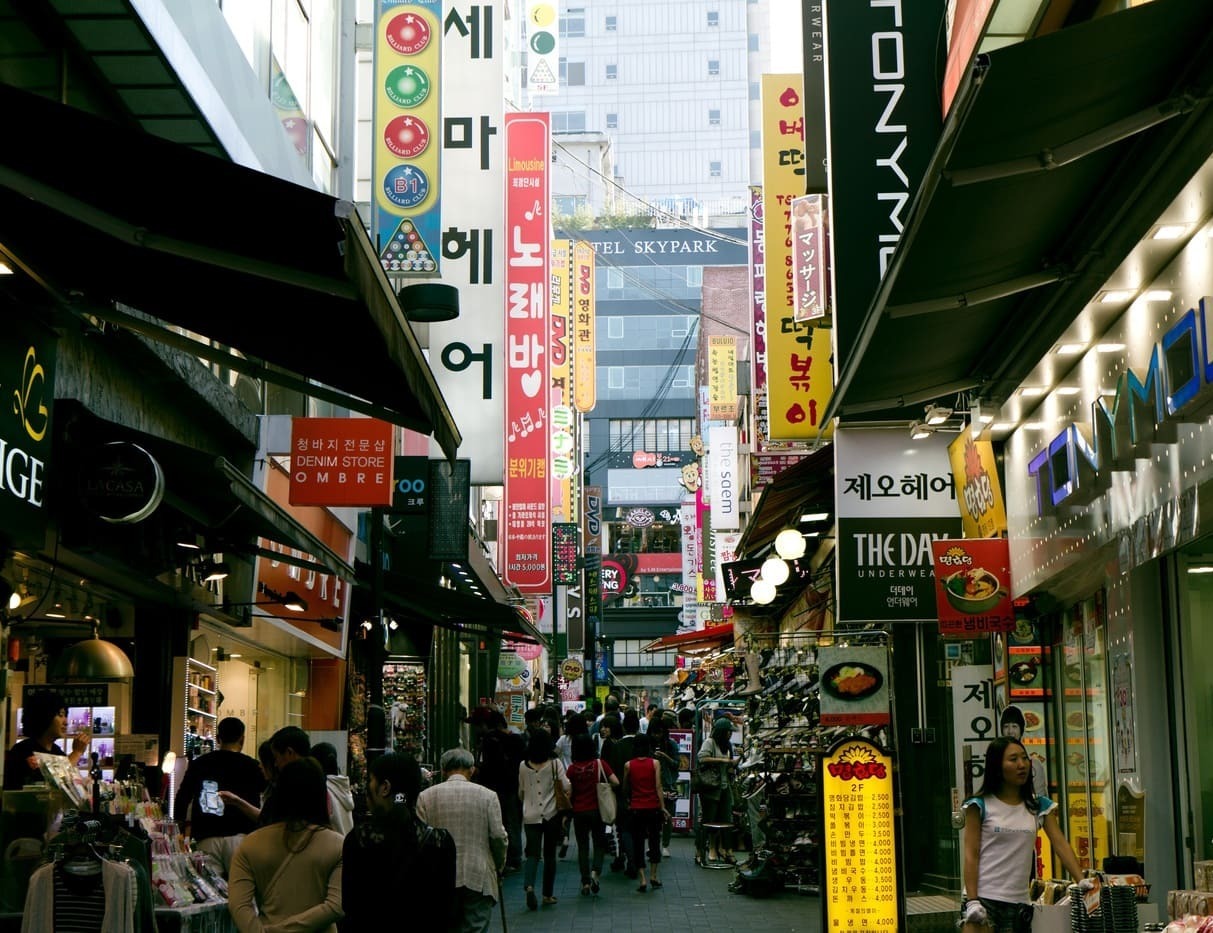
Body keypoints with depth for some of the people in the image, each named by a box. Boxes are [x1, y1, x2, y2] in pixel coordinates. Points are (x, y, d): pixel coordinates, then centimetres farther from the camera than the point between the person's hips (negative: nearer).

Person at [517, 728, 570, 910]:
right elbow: (567, 787, -11)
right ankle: (548, 894, 15)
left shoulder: (524, 766, 1)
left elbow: (521, 792, 12)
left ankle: (529, 885, -22)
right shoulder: (555, 764, -7)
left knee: (532, 853, 3)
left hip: (530, 815, 1)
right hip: (551, 815, -1)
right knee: (550, 854, 11)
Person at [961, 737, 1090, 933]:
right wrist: (972, 900, -12)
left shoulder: (1039, 806, 11)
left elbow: (1061, 844, 4)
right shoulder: (980, 806, 0)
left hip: (1019, 903, 4)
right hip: (983, 899, -4)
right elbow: (971, 855, -3)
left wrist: (1081, 880, -11)